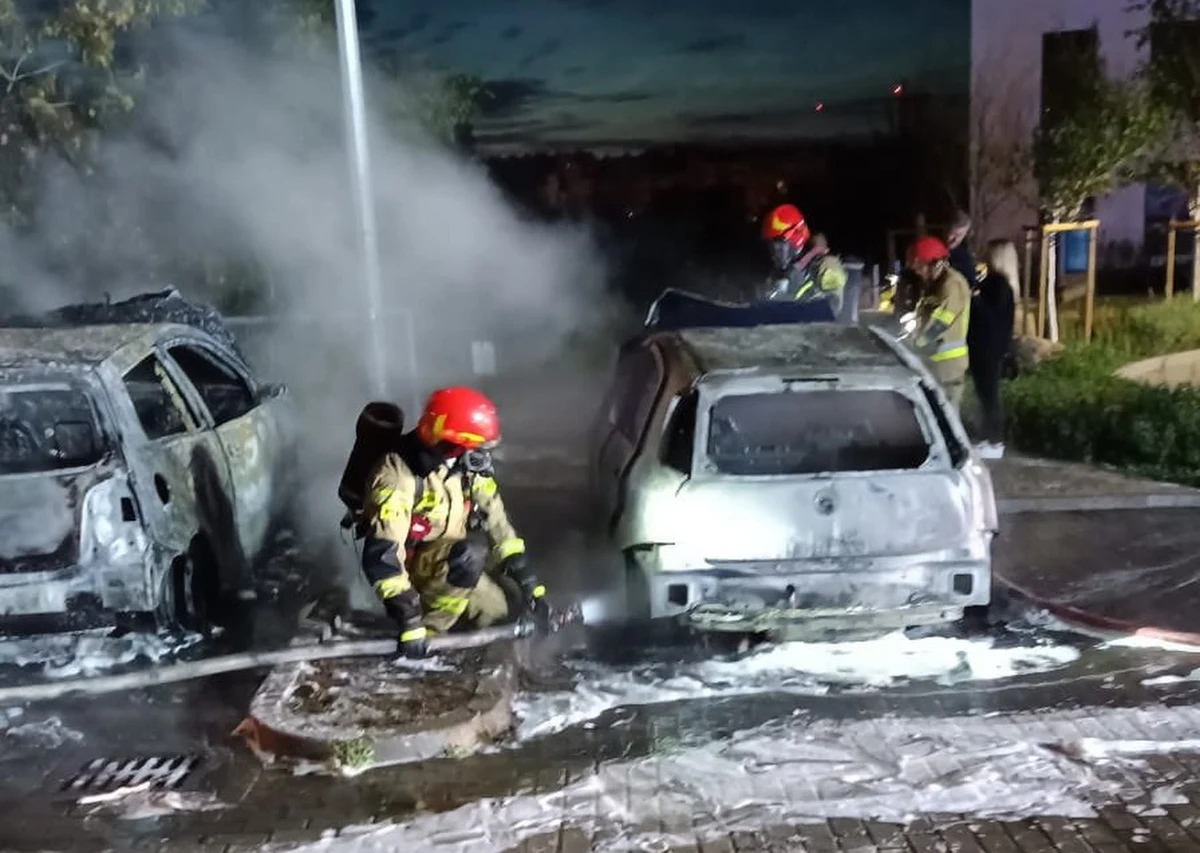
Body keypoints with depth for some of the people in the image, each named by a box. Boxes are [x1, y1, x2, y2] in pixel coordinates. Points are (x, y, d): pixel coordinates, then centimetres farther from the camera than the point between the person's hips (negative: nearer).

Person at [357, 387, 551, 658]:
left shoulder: (466, 464, -9)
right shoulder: (397, 478, -29)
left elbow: (494, 517, -1)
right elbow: (381, 555, -33)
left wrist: (524, 572, -4)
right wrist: (409, 619, -36)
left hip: (454, 561, 7)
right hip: (411, 567, -7)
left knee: (514, 603, -7)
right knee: (469, 554, -35)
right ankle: (430, 625, -17)